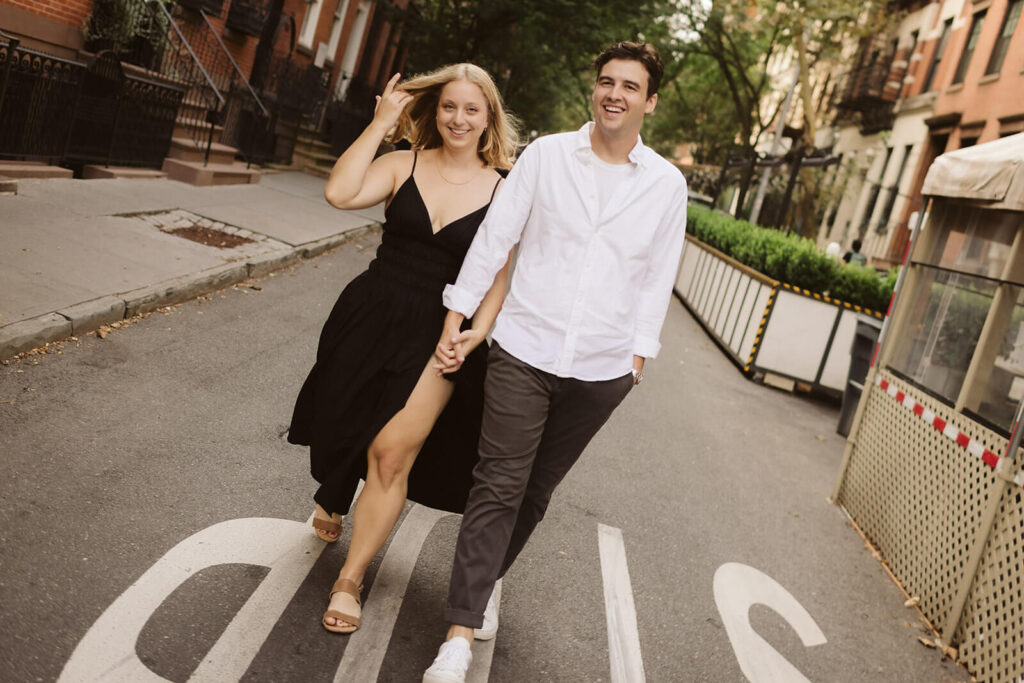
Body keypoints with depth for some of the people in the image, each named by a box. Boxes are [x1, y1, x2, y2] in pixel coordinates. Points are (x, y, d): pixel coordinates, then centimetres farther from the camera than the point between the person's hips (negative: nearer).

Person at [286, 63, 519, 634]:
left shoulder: (502, 191, -2)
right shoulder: (404, 165, 0)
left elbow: (498, 276, -1)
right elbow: (340, 193, -16)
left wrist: (478, 329, -16)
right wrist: (380, 124, -11)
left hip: (439, 338, -2)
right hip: (372, 317, 2)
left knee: (392, 454, -7)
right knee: (346, 428, 17)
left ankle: (349, 582, 11)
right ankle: (332, 503, 53)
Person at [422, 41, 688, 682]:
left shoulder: (667, 184, 3)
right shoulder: (546, 154, 0)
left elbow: (657, 278, 8)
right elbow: (493, 239, 1)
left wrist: (638, 354, 5)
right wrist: (455, 322, 1)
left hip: (601, 369, 2)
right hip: (523, 350, -1)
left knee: (536, 491, 13)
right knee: (498, 488, -4)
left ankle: (489, 576, 37)